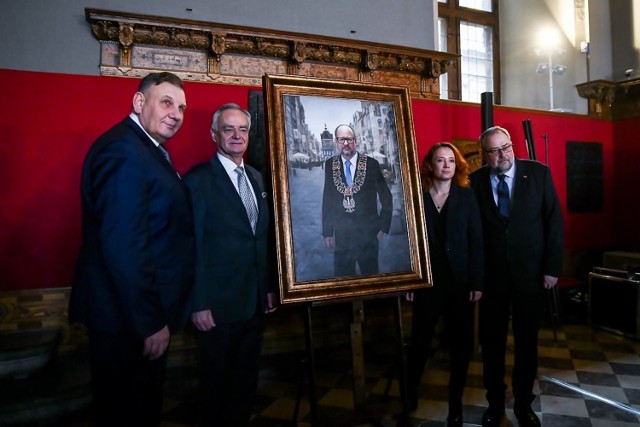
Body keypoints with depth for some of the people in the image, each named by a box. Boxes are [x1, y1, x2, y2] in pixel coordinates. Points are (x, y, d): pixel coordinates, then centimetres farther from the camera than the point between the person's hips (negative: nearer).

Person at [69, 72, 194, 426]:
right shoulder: (122, 151, -21)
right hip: (128, 318, -10)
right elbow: (123, 246, -28)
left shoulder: (149, 149, 11)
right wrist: (150, 320, -22)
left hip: (142, 312, 10)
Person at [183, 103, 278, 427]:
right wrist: (198, 304, -15)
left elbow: (263, 238, 11)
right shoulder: (198, 180, -11)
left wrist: (269, 287, 10)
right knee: (216, 385, 14)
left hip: (254, 302, 6)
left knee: (246, 382, 20)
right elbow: (192, 247, -14)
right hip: (217, 304, -6)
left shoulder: (256, 177, 9)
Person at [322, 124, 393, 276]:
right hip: (341, 234, 2)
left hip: (368, 233, -1)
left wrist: (383, 226, 0)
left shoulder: (371, 164, -6)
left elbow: (386, 197, 2)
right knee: (342, 277, 9)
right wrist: (327, 232, 3)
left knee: (370, 273, 11)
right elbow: (327, 199, 4)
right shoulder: (330, 165, 0)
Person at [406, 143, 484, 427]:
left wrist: (477, 282, -6)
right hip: (427, 281, -1)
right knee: (420, 342, 6)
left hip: (460, 281, 1)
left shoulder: (467, 195, 1)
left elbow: (476, 240, -1)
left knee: (461, 344, 10)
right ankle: (408, 399, 28)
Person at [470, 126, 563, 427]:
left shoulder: (539, 173, -2)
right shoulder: (475, 181, -3)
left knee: (527, 342, 13)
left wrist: (552, 267, -5)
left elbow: (554, 221, -2)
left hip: (531, 272, 1)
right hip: (491, 274, 0)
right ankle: (495, 403, 30)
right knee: (492, 343, 10)